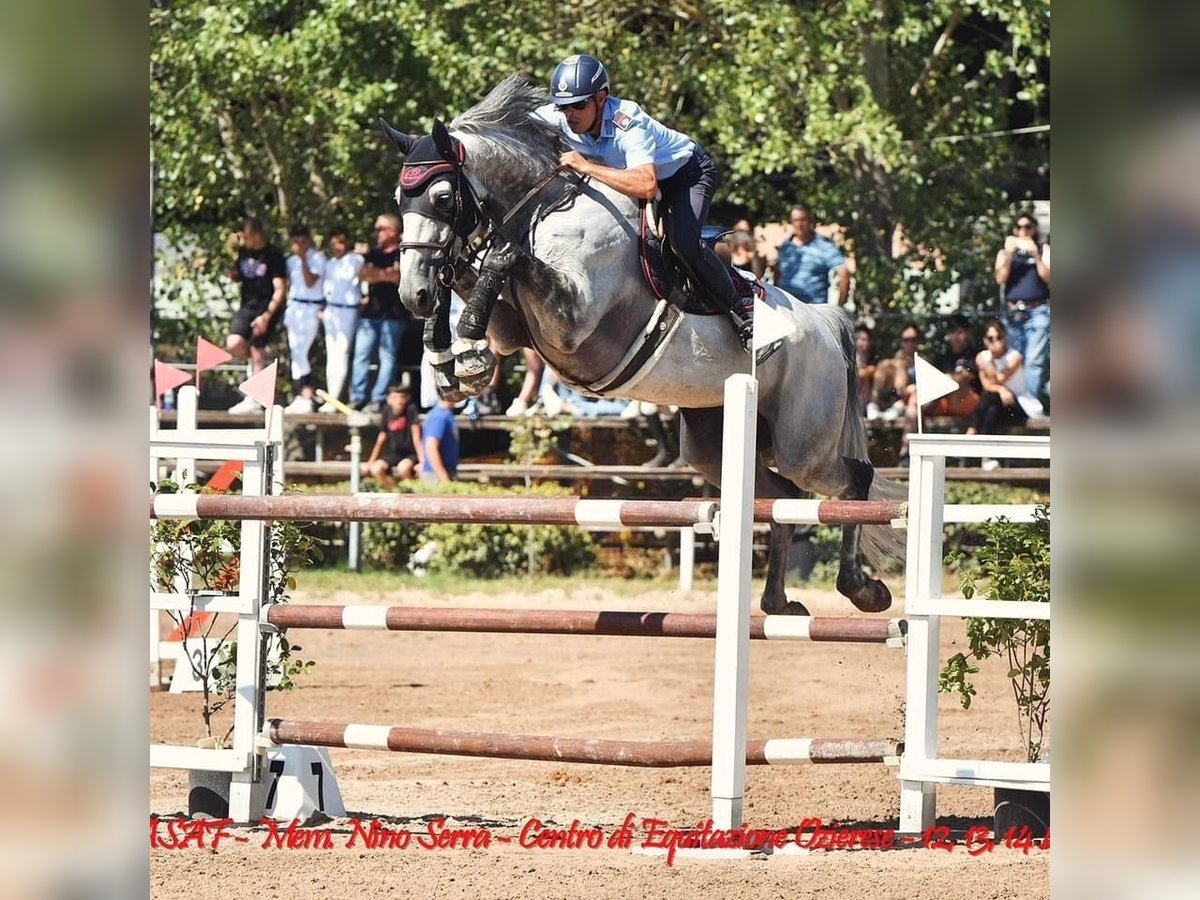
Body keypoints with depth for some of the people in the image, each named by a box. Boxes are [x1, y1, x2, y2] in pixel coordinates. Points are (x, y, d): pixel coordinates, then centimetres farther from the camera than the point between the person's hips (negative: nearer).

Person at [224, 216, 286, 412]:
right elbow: (236, 278, 20)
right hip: (247, 306, 6)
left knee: (256, 350, -6)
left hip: (267, 308, -5)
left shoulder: (273, 255, -12)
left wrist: (266, 316, -20)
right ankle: (263, 357, 16)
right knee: (234, 345, -13)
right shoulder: (243, 252, 5)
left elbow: (280, 290, -13)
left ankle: (253, 400, 0)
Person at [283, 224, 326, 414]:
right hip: (294, 306, 7)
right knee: (295, 353, 4)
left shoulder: (317, 258, -6)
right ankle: (302, 395, 7)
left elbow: (310, 282, -15)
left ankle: (305, 397, -12)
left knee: (301, 353, -14)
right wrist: (287, 308, 13)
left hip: (310, 309, -7)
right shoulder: (292, 261, 14)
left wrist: (303, 259, -13)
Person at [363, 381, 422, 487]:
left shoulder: (411, 410, -13)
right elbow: (381, 438, 7)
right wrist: (370, 462, 9)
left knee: (403, 468, -36)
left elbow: (416, 438, -16)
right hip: (393, 454, 4)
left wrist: (422, 461, -22)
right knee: (376, 469, -23)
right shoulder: (387, 412, -1)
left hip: (411, 454, -4)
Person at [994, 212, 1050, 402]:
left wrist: (1036, 256, -12)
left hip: (1038, 312, -3)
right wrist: (1009, 254, -11)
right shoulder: (1005, 252, 14)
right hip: (1012, 313, 3)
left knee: (1034, 361, -13)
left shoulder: (1043, 249, 9)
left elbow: (1048, 278, -1)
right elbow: (1000, 279, 0)